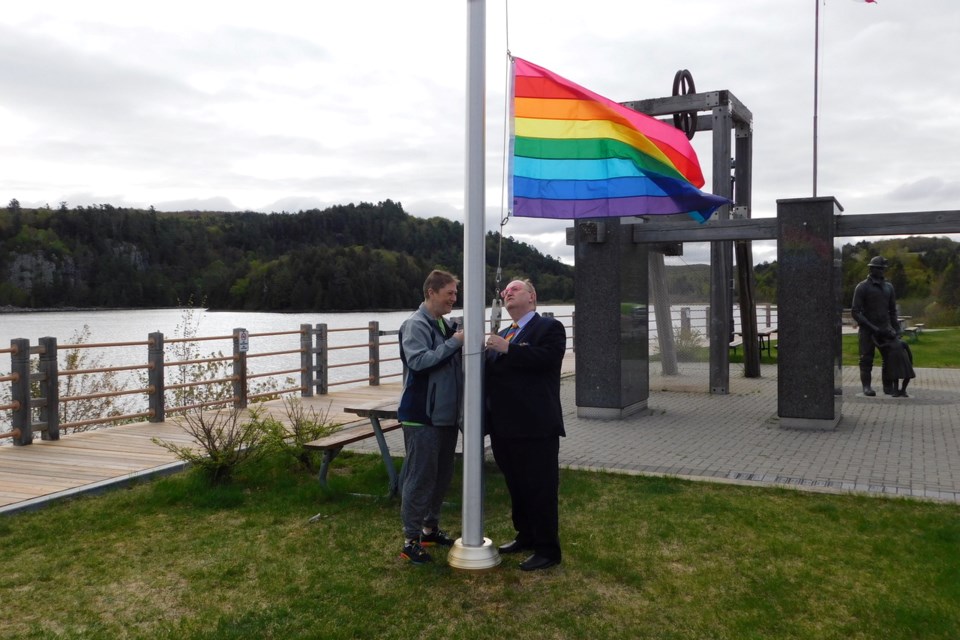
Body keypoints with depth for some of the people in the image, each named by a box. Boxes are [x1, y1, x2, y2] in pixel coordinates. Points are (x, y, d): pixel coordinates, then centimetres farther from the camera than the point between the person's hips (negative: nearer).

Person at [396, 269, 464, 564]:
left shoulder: (446, 325, 12)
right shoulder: (415, 325, -13)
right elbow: (419, 361, -26)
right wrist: (454, 343, -22)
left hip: (446, 414, 9)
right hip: (422, 416, -8)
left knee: (442, 475, 16)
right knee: (419, 477, -3)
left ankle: (430, 528, 31)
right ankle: (411, 539, 7)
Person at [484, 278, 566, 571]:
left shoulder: (550, 327, -4)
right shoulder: (504, 335, 20)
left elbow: (547, 358, -23)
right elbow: (492, 371, 13)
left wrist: (508, 349, -22)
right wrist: (481, 353, -6)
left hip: (536, 427, -8)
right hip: (505, 427, 8)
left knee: (541, 488, 0)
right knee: (516, 486, 18)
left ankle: (548, 549, 10)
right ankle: (526, 536, 34)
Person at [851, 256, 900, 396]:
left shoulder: (888, 287, 11)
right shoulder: (862, 287, -5)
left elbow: (892, 310, 18)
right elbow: (855, 312, -9)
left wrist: (896, 328, 7)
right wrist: (871, 327, -16)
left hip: (885, 329, 4)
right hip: (867, 330, -4)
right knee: (866, 359, -3)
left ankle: (888, 387, 5)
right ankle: (867, 386, 4)